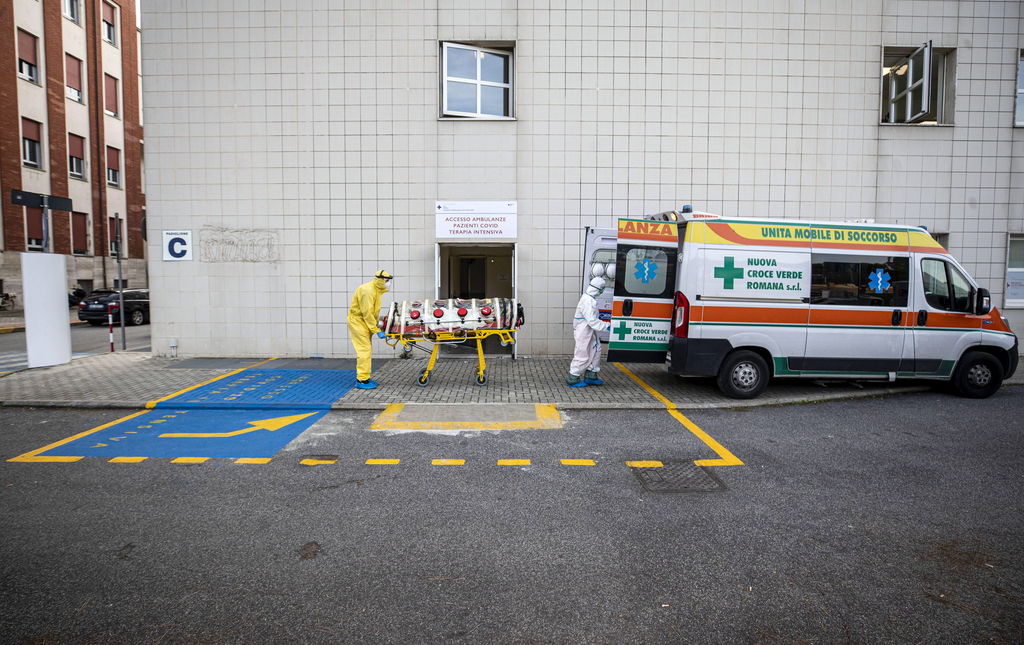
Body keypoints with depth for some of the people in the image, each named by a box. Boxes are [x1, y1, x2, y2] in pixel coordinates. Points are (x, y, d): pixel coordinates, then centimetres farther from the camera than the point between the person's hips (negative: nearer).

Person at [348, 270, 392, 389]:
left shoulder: (376, 290, 9)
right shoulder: (367, 290, -22)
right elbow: (367, 313, -24)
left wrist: (376, 325, 9)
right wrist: (377, 330, -22)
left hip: (365, 322, 10)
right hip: (357, 321, -10)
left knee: (367, 350, 13)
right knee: (364, 350, -11)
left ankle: (364, 377, 20)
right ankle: (361, 380, -8)